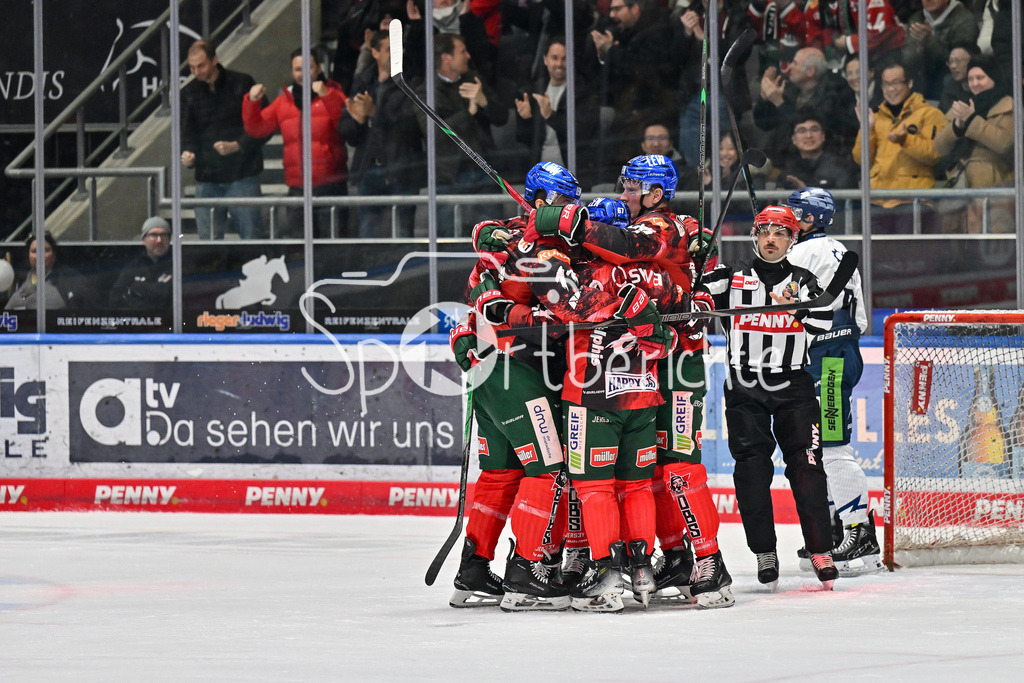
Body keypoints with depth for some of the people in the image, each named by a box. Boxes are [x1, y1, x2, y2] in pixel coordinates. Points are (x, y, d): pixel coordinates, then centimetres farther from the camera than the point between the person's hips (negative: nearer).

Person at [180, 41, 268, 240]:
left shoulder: (242, 84, -1)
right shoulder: (189, 93, 9)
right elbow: (186, 132, 10)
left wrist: (236, 146, -15)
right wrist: (187, 153, -12)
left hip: (242, 176, -3)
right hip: (206, 179, 3)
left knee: (253, 238, -6)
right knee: (208, 243, 2)